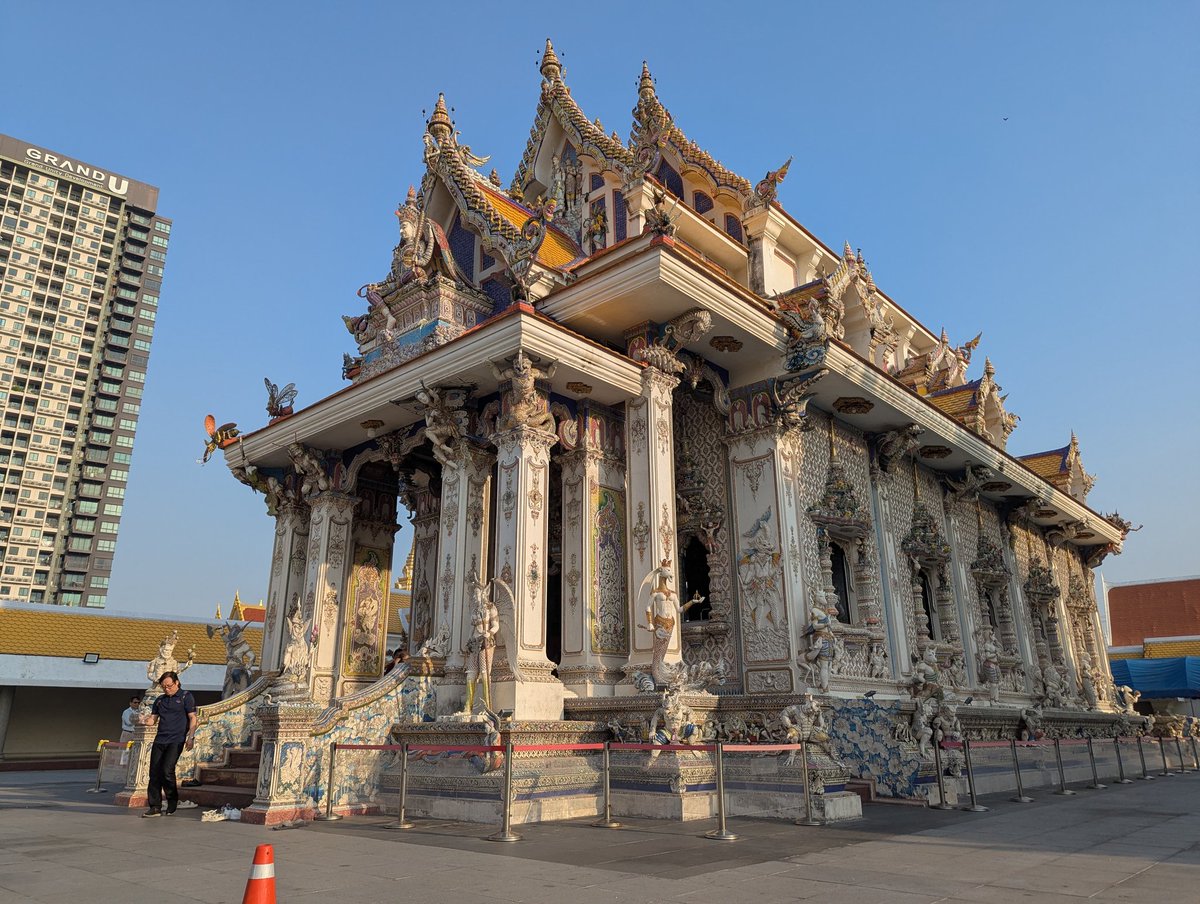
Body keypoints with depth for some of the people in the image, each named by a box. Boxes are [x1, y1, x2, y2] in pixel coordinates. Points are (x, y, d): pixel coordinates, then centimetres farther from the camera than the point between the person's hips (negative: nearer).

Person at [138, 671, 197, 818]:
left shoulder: (185, 696, 1)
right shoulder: (160, 700, 17)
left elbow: (192, 718, -2)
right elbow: (153, 719, 17)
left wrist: (191, 737, -13)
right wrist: (145, 720, -7)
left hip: (176, 740, -6)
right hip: (159, 740, 6)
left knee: (167, 770, -14)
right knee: (154, 773, 0)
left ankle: (172, 802, 6)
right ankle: (155, 807, 7)